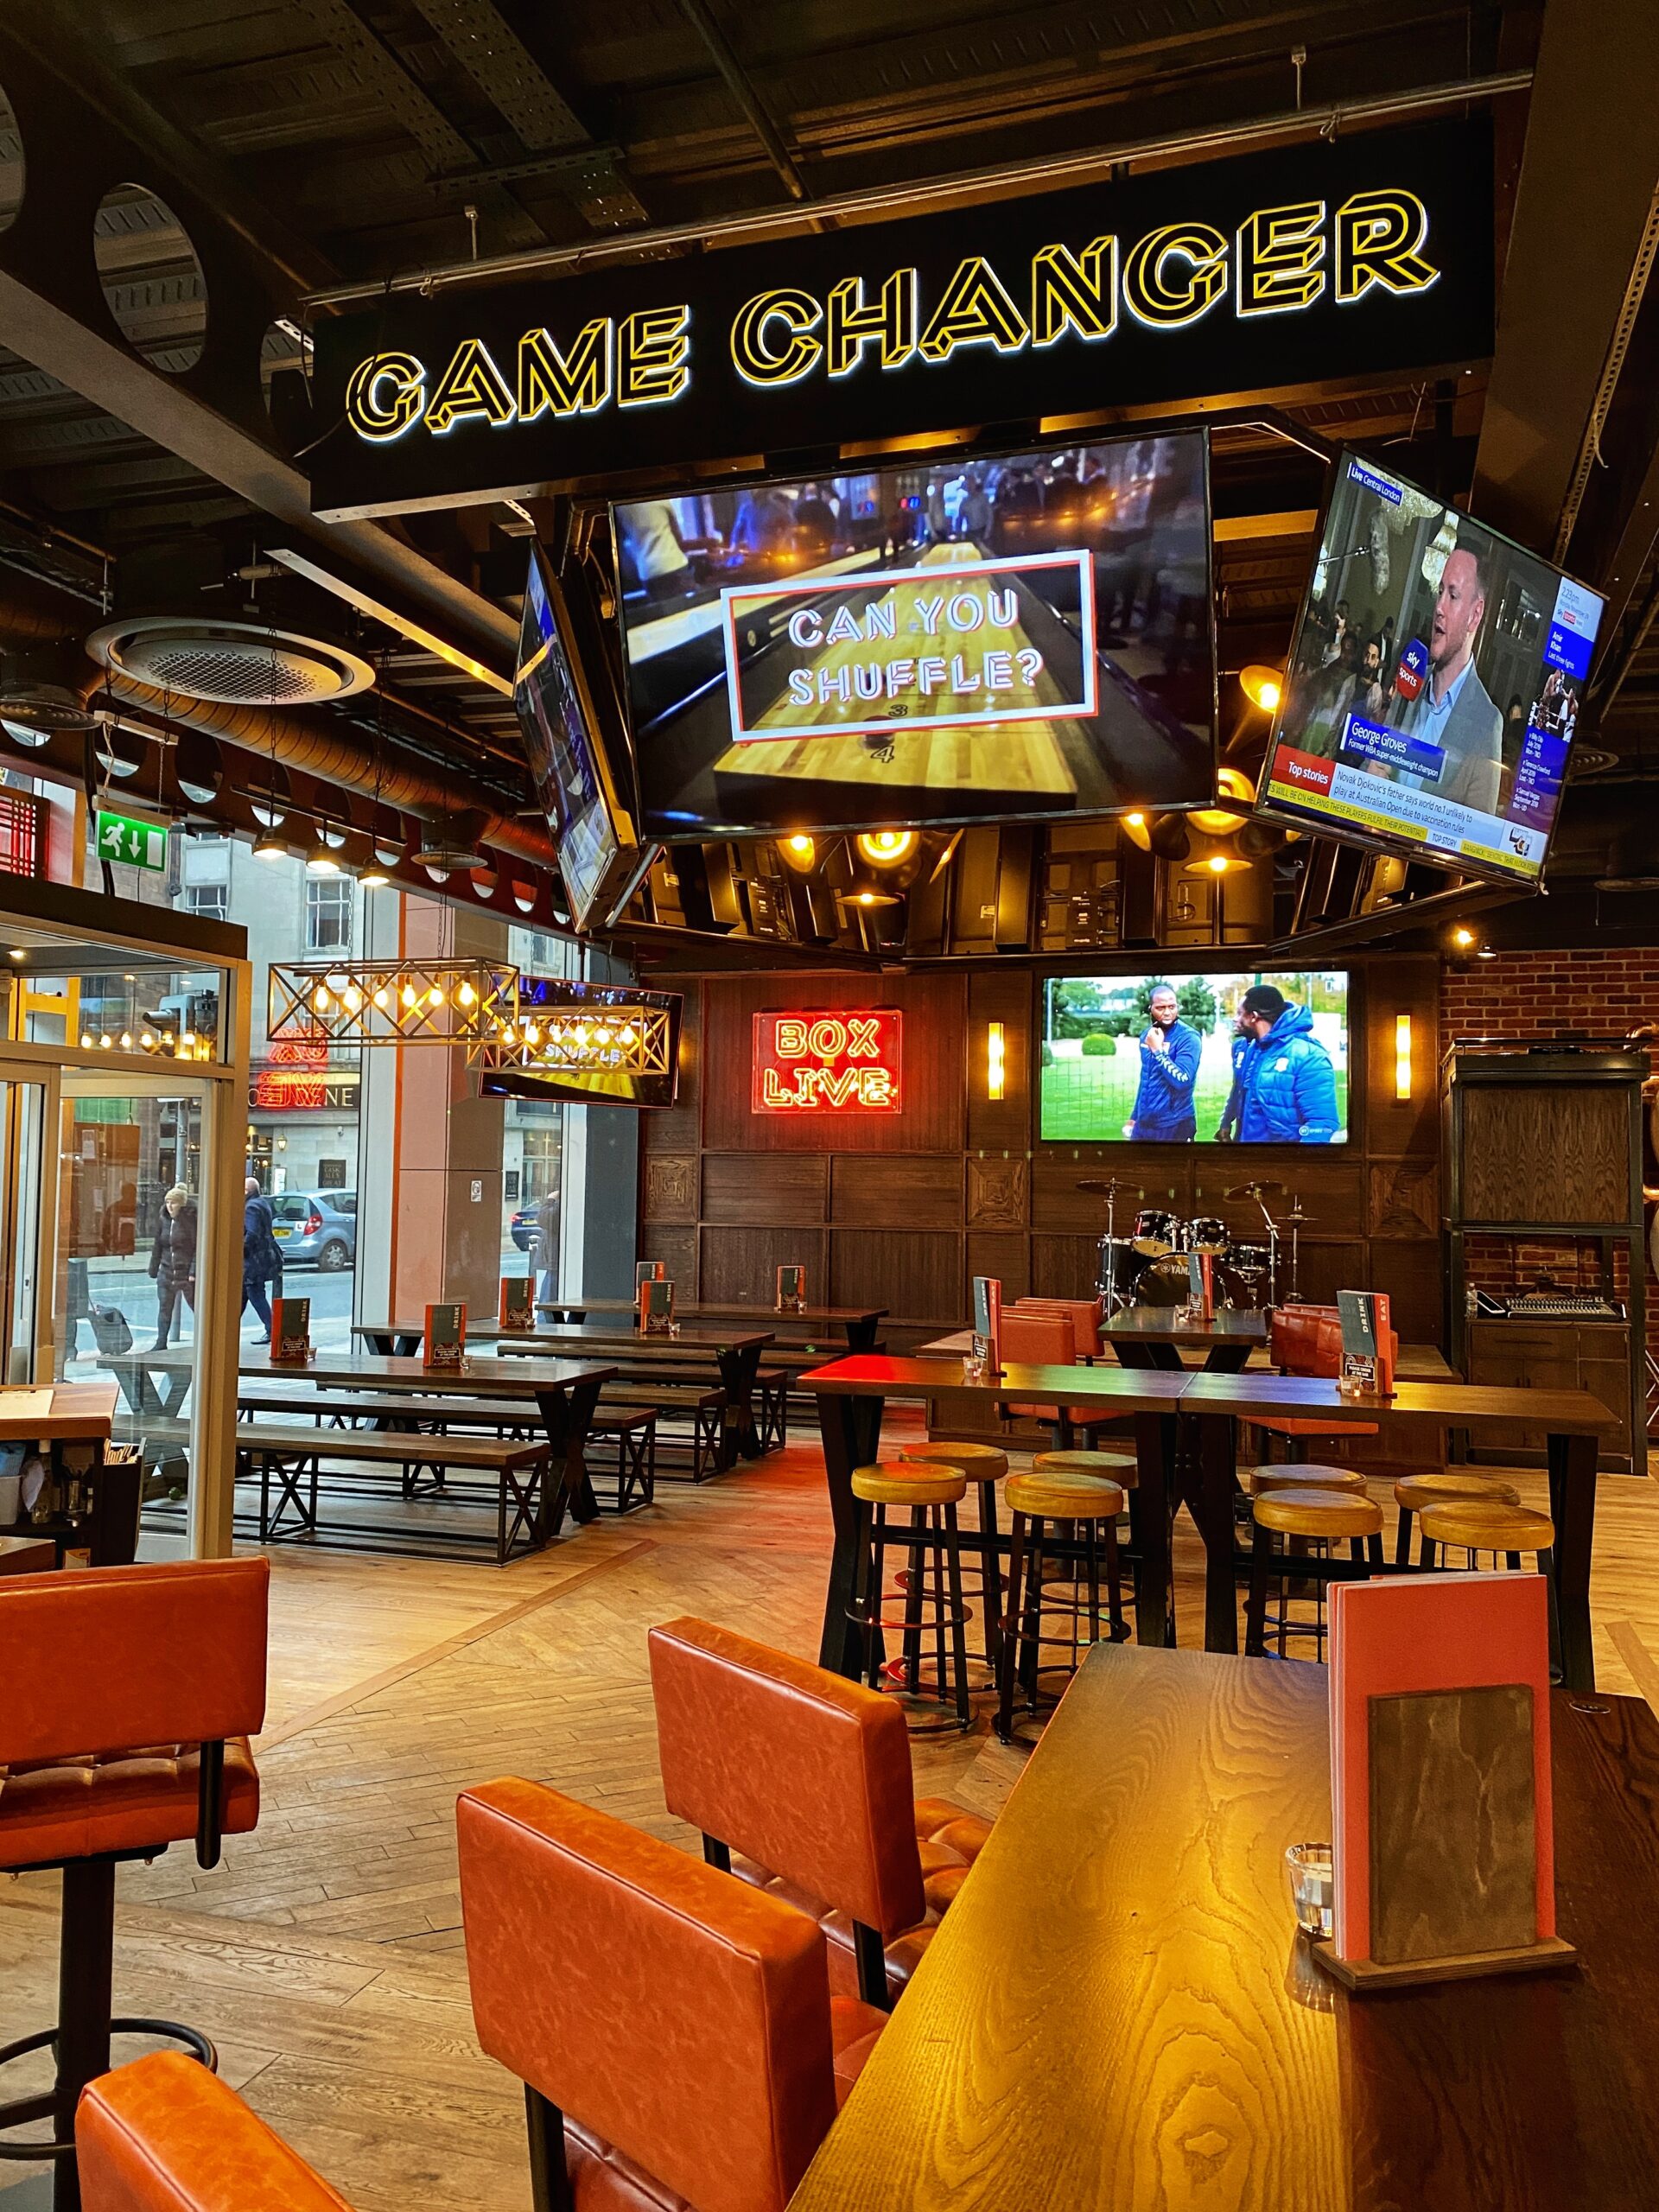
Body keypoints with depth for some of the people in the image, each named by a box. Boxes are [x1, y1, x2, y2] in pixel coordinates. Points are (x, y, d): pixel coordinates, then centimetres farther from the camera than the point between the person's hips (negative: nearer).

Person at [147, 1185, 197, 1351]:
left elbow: (198, 1247, -12)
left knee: (197, 1307, 6)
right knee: (164, 1309, 7)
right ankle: (161, 1343, 12)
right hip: (166, 1272, 5)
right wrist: (154, 1268, 11)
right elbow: (157, 1246, 12)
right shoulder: (164, 1220, 5)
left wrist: (194, 1271, -17)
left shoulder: (191, 1219, -11)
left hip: (187, 1273, -5)